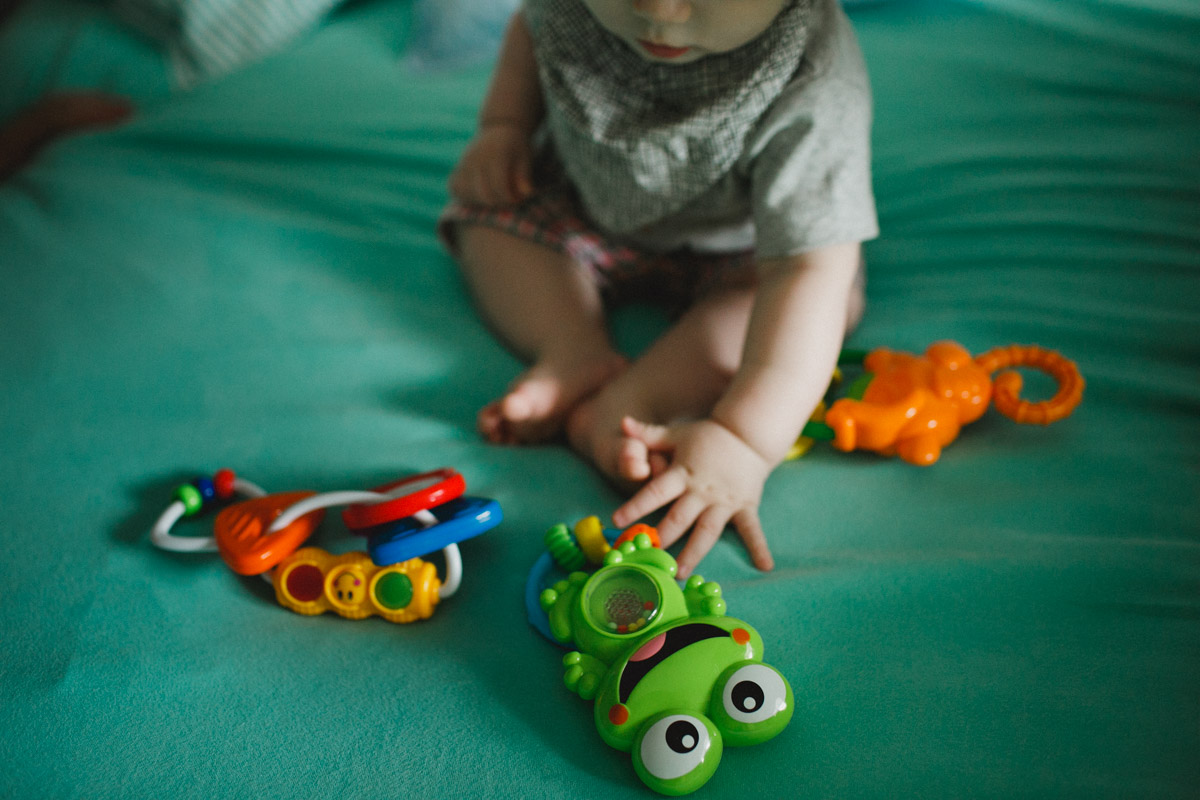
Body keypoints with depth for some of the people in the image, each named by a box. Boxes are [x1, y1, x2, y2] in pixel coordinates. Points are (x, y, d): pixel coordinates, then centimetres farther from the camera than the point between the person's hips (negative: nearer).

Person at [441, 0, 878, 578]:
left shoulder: (814, 93, -42)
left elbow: (810, 270, -49)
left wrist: (744, 440, -58)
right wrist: (503, 127, -11)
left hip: (734, 244, -3)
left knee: (833, 296, -29)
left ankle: (627, 399, -38)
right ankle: (577, 353, -29)